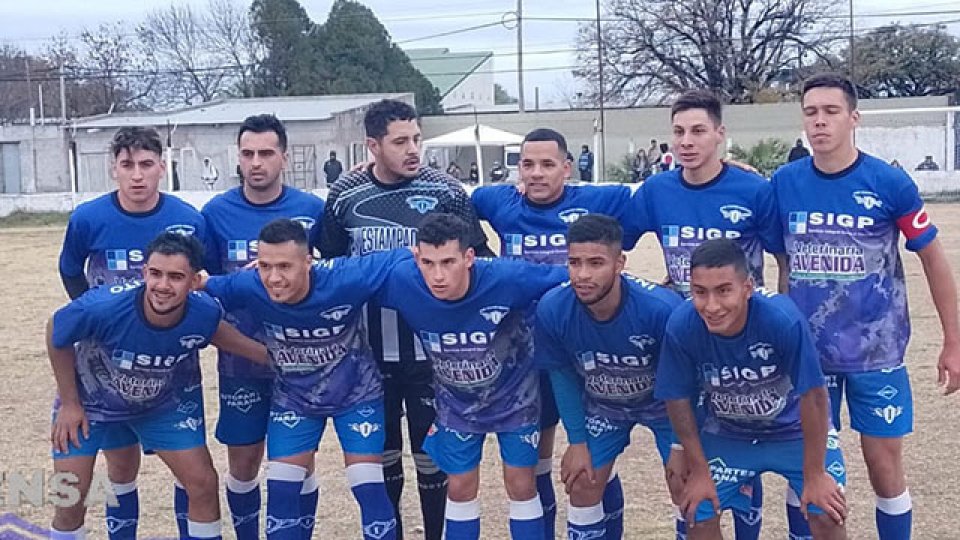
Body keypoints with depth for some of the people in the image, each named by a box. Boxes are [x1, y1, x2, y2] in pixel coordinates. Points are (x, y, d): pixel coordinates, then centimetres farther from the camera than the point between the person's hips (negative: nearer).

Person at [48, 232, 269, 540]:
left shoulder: (204, 312, -30)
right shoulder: (101, 307, -38)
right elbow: (56, 336, -16)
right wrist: (70, 404, -9)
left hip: (164, 403, 2)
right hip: (90, 399, -2)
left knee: (203, 482, -2)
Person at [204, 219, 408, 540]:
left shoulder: (343, 280, -36)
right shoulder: (248, 288, -28)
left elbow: (403, 259, -27)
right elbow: (203, 285, -9)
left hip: (357, 394, -2)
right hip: (293, 398, 2)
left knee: (368, 487, -4)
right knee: (281, 488, 1)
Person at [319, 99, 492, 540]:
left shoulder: (446, 192, -6)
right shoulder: (344, 196, -1)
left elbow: (479, 259, 2)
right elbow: (329, 264, 11)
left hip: (432, 350, -2)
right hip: (370, 353, 2)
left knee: (431, 454, 8)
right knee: (382, 456, 14)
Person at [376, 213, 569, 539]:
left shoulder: (507, 279, -36)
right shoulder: (402, 282, -30)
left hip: (514, 397, -1)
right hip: (457, 403, 2)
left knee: (521, 486, 6)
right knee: (461, 488, 10)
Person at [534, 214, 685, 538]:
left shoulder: (662, 307, -38)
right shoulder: (552, 309, -29)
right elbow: (562, 375, -9)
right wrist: (577, 441, -4)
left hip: (664, 402, -2)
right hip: (601, 405, 2)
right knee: (583, 485, 5)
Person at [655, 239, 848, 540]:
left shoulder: (783, 319, -36)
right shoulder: (681, 327, -28)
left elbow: (813, 395, -24)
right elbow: (678, 400, -12)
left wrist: (814, 474, -15)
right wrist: (699, 471, -4)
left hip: (795, 429, -2)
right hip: (727, 434, 2)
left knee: (828, 515, -11)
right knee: (699, 516, -3)